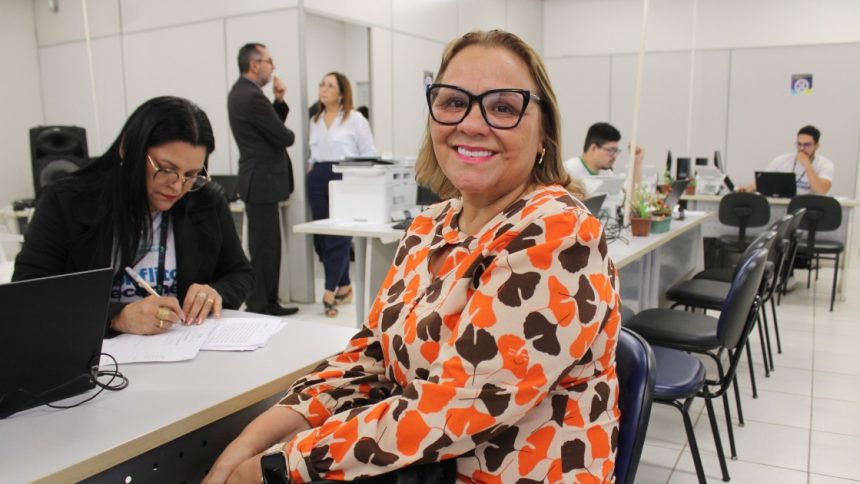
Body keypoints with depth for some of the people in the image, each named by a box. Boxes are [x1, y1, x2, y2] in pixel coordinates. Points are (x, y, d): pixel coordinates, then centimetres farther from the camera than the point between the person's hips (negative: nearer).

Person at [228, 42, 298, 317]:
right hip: (262, 182, -11)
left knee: (267, 245, 15)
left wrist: (279, 101, 4)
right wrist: (288, 135, 4)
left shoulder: (241, 91, 14)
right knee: (265, 247, -4)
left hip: (259, 179, 11)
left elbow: (272, 125, 18)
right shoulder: (252, 96, -19)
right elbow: (284, 137, -17)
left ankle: (268, 303, 23)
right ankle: (259, 307, 4)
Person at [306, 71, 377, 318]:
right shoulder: (315, 120, 18)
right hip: (318, 179, 6)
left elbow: (369, 153, -3)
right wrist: (312, 168, 11)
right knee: (321, 237, 5)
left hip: (344, 179, -6)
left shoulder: (355, 119, -1)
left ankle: (329, 292, -5)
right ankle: (344, 287, 17)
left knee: (338, 236, -8)